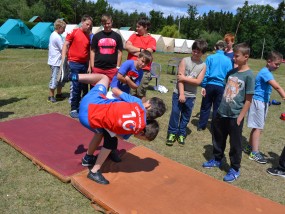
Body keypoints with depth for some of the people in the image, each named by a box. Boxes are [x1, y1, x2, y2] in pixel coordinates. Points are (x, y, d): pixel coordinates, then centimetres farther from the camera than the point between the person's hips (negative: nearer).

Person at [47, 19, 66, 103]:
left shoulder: (53, 35, 14)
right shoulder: (57, 37, -16)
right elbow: (63, 49, -16)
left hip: (54, 61, 10)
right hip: (56, 62, -10)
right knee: (55, 79, -4)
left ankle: (59, 94, 26)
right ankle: (51, 96, 5)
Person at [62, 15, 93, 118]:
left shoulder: (88, 36, 12)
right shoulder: (73, 32, -3)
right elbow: (65, 45, -4)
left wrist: (89, 64, 11)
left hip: (84, 64, 5)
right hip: (74, 63, -5)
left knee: (84, 86, 10)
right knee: (75, 87, -3)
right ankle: (73, 109, 7)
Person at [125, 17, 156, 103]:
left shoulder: (151, 40, 2)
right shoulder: (134, 36, 13)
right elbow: (127, 46, -2)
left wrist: (133, 51, -3)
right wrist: (141, 50, -7)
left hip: (144, 71, -3)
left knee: (141, 94, 5)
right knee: (130, 93, 6)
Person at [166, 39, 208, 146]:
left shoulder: (203, 66, 0)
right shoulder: (185, 60, -5)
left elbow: (198, 81, -8)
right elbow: (180, 78, -11)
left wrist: (185, 78, -15)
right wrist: (181, 94, -16)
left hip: (191, 96, 2)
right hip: (179, 93, -2)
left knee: (186, 116, 11)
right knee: (175, 113, 1)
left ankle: (181, 134, 25)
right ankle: (172, 133, 15)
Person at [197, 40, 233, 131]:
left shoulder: (210, 58, -2)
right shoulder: (228, 60, -1)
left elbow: (205, 73, -5)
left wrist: (203, 86, -3)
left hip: (210, 85, 0)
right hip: (221, 87, 0)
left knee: (205, 106, 13)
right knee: (217, 108, 10)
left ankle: (201, 126, 22)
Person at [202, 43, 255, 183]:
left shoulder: (249, 75, -12)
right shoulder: (231, 72, 6)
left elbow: (248, 99, -11)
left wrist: (240, 117, -13)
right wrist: (220, 107, 12)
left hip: (235, 116, -6)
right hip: (222, 113, 6)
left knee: (235, 144, 7)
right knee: (218, 138, 18)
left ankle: (235, 169, 23)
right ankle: (217, 159, 39)